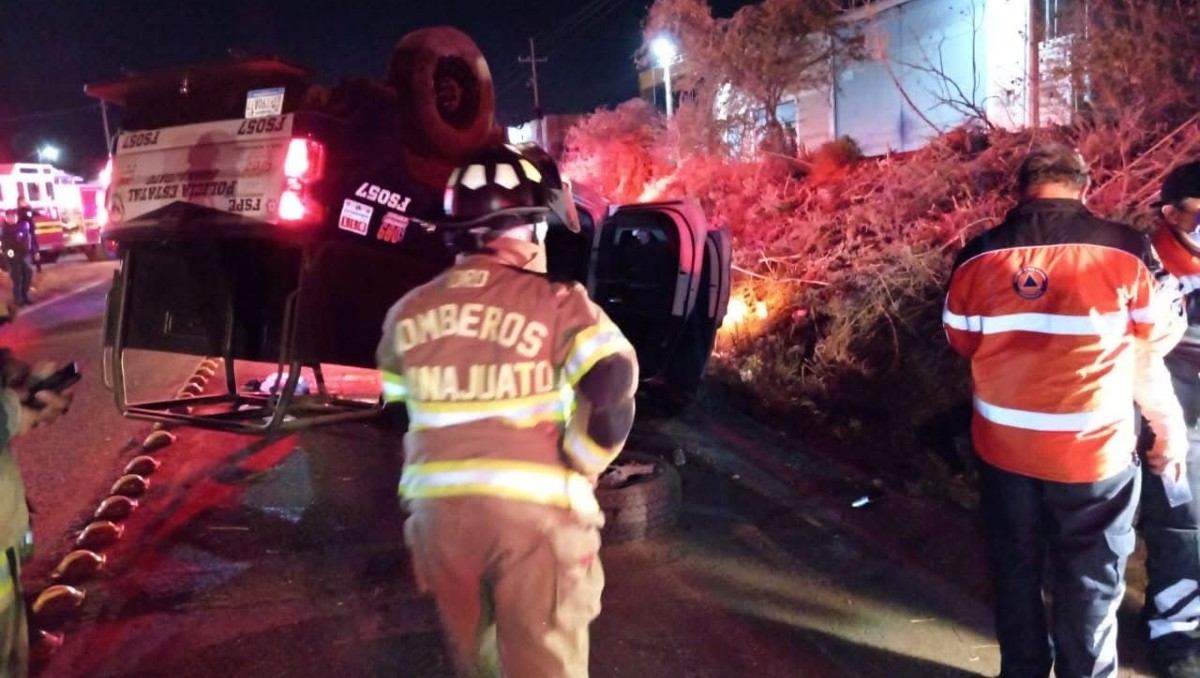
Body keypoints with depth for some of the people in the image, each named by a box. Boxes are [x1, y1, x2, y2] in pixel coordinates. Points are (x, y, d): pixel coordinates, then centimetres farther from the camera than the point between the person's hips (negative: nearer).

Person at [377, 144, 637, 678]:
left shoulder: (408, 312, 5)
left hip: (437, 506, 5)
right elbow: (613, 387, -21)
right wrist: (577, 470, -6)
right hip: (531, 507, -4)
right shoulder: (555, 303, -10)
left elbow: (401, 405, 12)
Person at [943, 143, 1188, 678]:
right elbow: (1148, 355, 0)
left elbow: (961, 342, 8)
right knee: (1089, 583, 16)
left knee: (1015, 572, 20)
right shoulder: (1123, 250, -10)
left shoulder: (978, 256, -6)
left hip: (1004, 448, 2)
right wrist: (1170, 427, 15)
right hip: (1095, 451, -2)